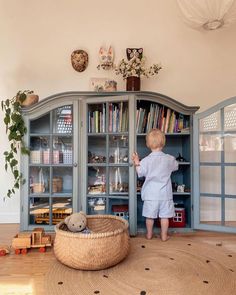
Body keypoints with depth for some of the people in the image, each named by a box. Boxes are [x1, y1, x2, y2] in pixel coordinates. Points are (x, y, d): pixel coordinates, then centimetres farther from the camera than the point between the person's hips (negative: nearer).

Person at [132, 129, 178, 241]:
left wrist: (136, 163, 8)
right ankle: (164, 235, 20)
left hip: (150, 194, 0)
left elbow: (140, 173, -3)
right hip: (165, 193, 1)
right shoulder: (169, 159, -4)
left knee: (150, 216, 12)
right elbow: (176, 167, 14)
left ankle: (149, 234, 26)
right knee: (164, 216, 10)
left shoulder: (145, 160, -10)